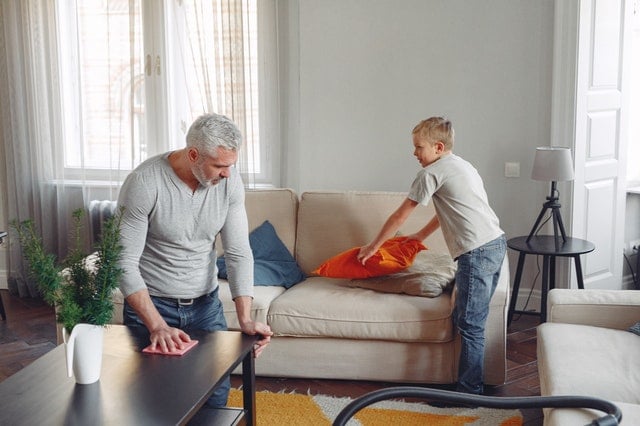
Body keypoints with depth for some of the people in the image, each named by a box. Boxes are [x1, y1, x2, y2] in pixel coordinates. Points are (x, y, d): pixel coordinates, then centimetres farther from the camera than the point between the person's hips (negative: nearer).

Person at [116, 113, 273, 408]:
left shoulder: (229, 180, -10)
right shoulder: (144, 183, -23)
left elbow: (238, 253, -8)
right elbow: (124, 262, -21)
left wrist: (245, 319, -19)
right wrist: (156, 325, -30)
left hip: (206, 303, 4)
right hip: (151, 305, -3)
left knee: (216, 397, 2)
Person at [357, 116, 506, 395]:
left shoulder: (432, 172, -4)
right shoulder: (463, 166, 22)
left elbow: (400, 216, 3)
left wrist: (373, 246, 13)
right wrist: (420, 235, 44)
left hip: (476, 252, -9)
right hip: (497, 244, 10)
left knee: (470, 325, -5)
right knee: (470, 320, 14)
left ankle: (469, 392, -1)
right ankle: (472, 383, 18)